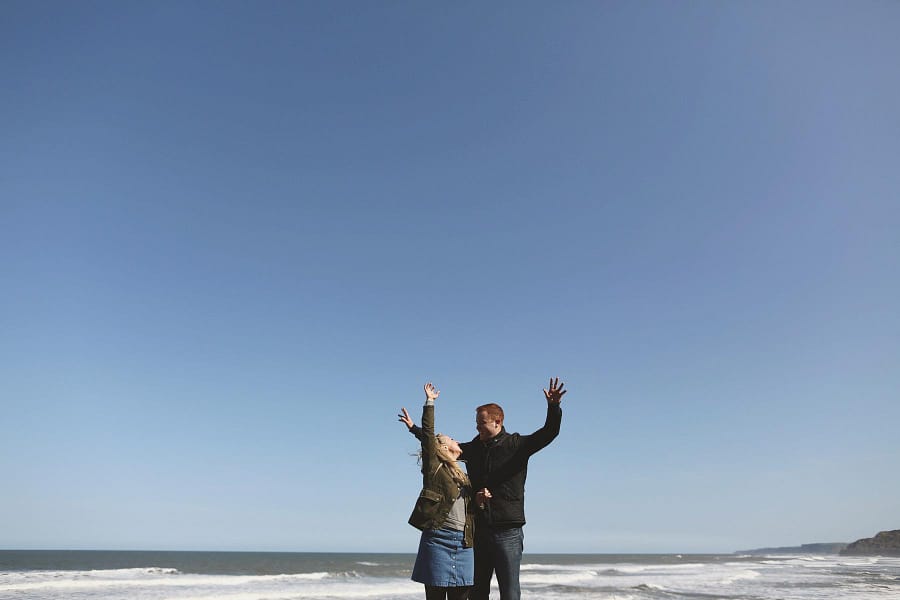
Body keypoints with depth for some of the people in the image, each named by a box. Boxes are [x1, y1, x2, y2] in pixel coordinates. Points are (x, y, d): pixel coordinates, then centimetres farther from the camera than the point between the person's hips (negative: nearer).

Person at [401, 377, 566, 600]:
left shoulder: (516, 445, -4)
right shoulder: (473, 448, 9)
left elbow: (548, 433, -15)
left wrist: (553, 407, -31)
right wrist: (414, 428, 22)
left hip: (507, 531, -5)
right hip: (478, 530, 5)